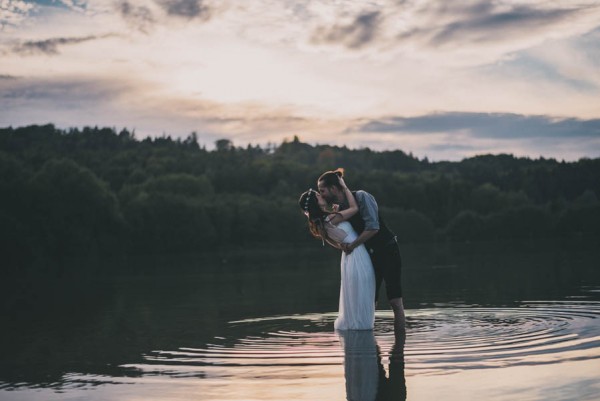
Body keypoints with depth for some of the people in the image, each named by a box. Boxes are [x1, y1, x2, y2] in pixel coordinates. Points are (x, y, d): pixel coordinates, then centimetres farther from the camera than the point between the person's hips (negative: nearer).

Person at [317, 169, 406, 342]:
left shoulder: (361, 197, -16)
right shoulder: (338, 209, 6)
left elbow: (373, 227, -25)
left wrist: (352, 245, -19)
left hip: (387, 251, -7)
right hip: (370, 256, 8)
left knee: (395, 301, -7)